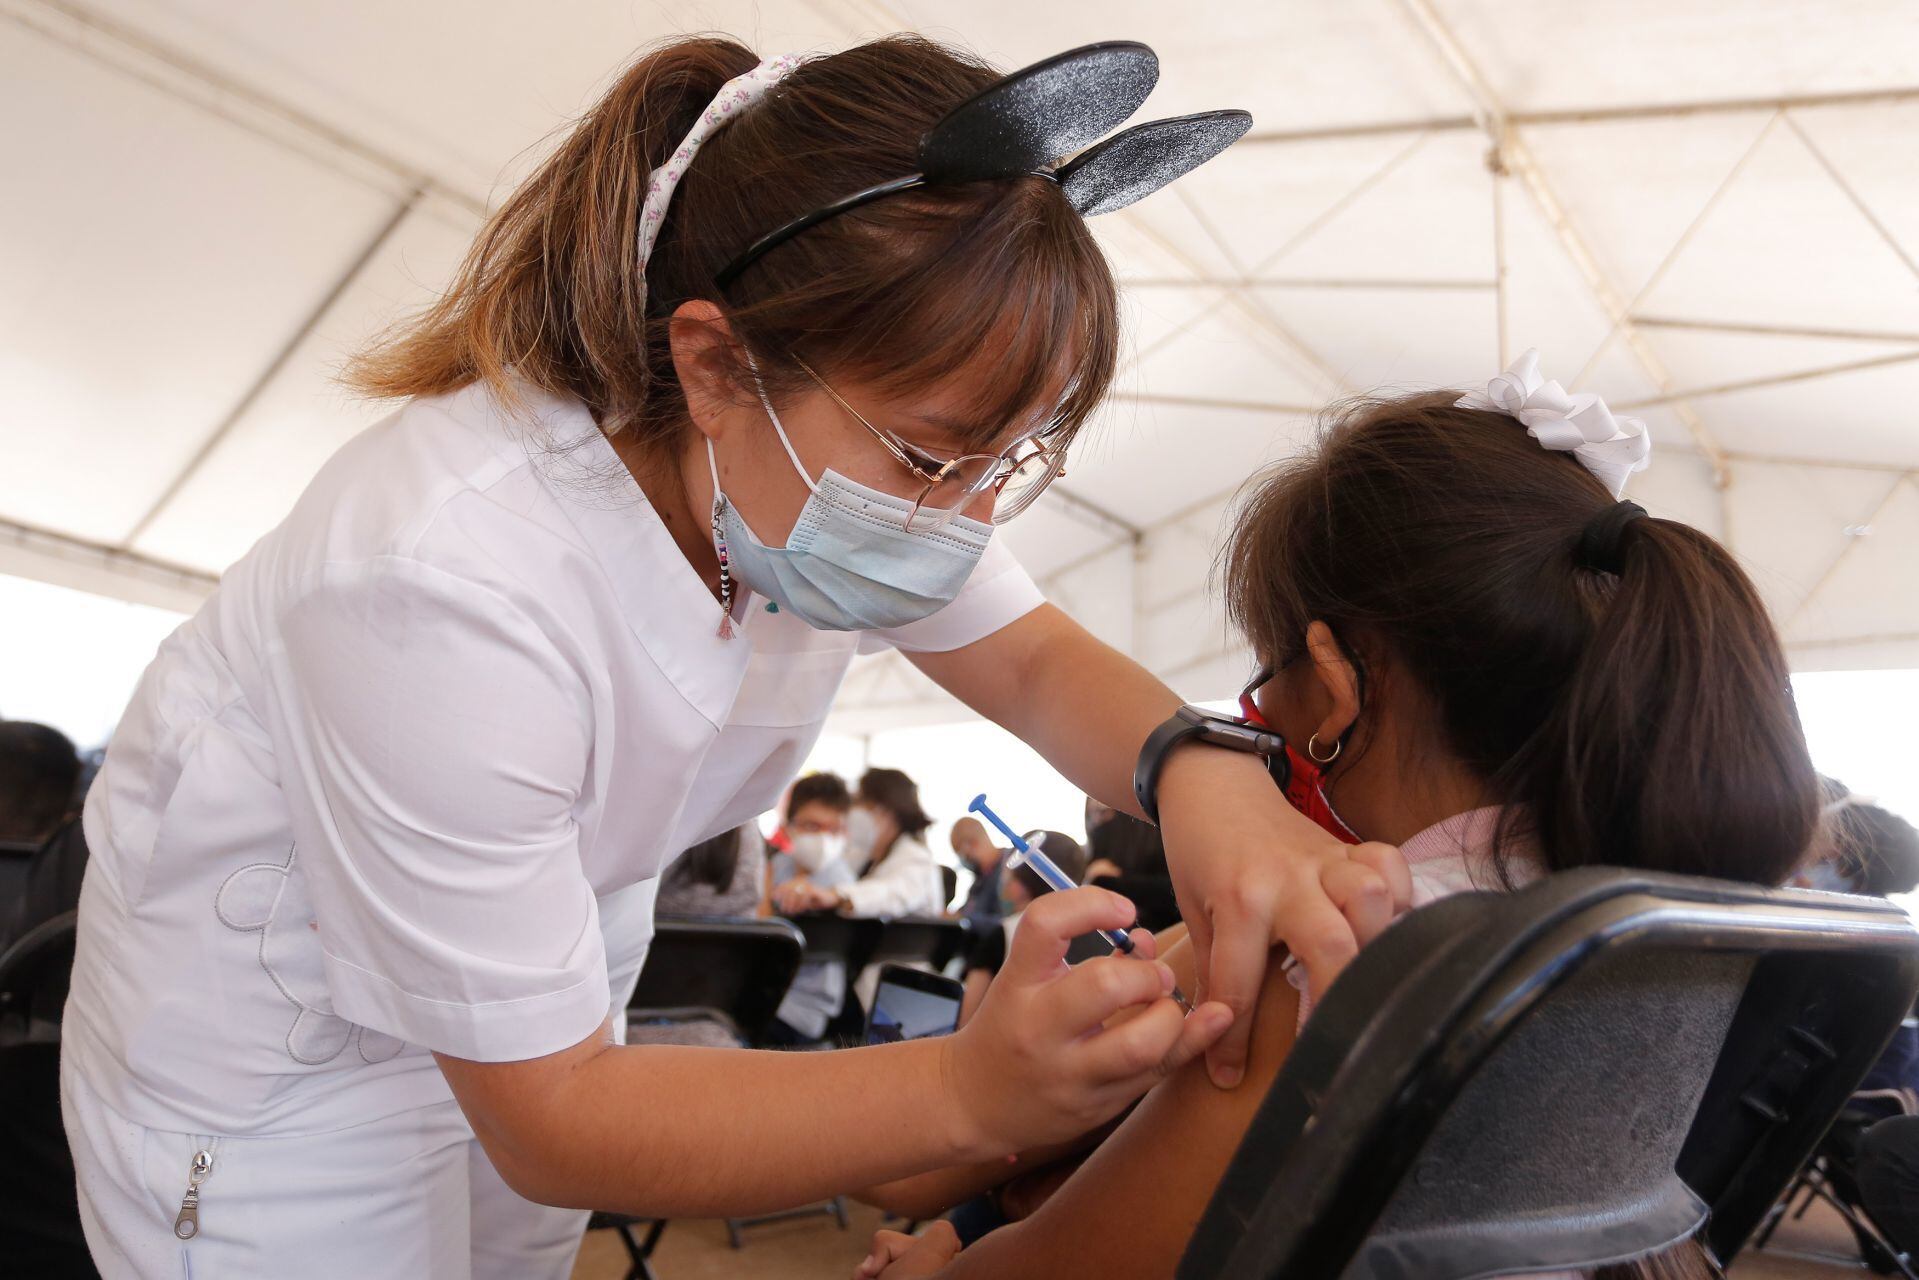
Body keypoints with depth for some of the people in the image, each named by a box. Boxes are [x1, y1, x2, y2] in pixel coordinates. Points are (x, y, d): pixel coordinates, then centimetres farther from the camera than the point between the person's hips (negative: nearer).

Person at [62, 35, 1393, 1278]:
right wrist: (975, 1091, -45)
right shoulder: (447, 590, -40)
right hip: (276, 1032, -5)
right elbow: (546, 1117, -33)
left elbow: (1038, 662, -9)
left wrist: (1199, 766, -34)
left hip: (541, 945, 6)